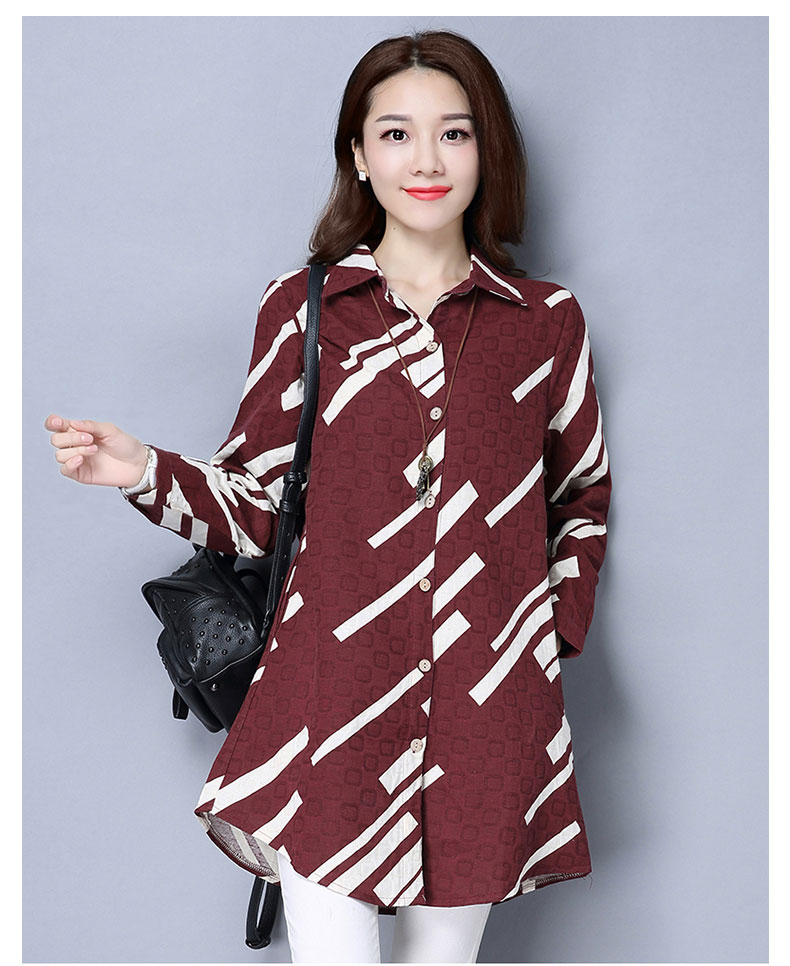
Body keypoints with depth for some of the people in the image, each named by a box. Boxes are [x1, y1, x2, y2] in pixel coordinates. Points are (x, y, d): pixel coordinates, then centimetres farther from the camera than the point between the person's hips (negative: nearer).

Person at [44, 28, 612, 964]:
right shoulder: (301, 307, 5)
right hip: (333, 699, -1)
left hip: (489, 710, 2)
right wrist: (145, 471, -9)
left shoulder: (547, 321, 7)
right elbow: (260, 504, 6)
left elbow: (581, 503, 19)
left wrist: (556, 632, 7)